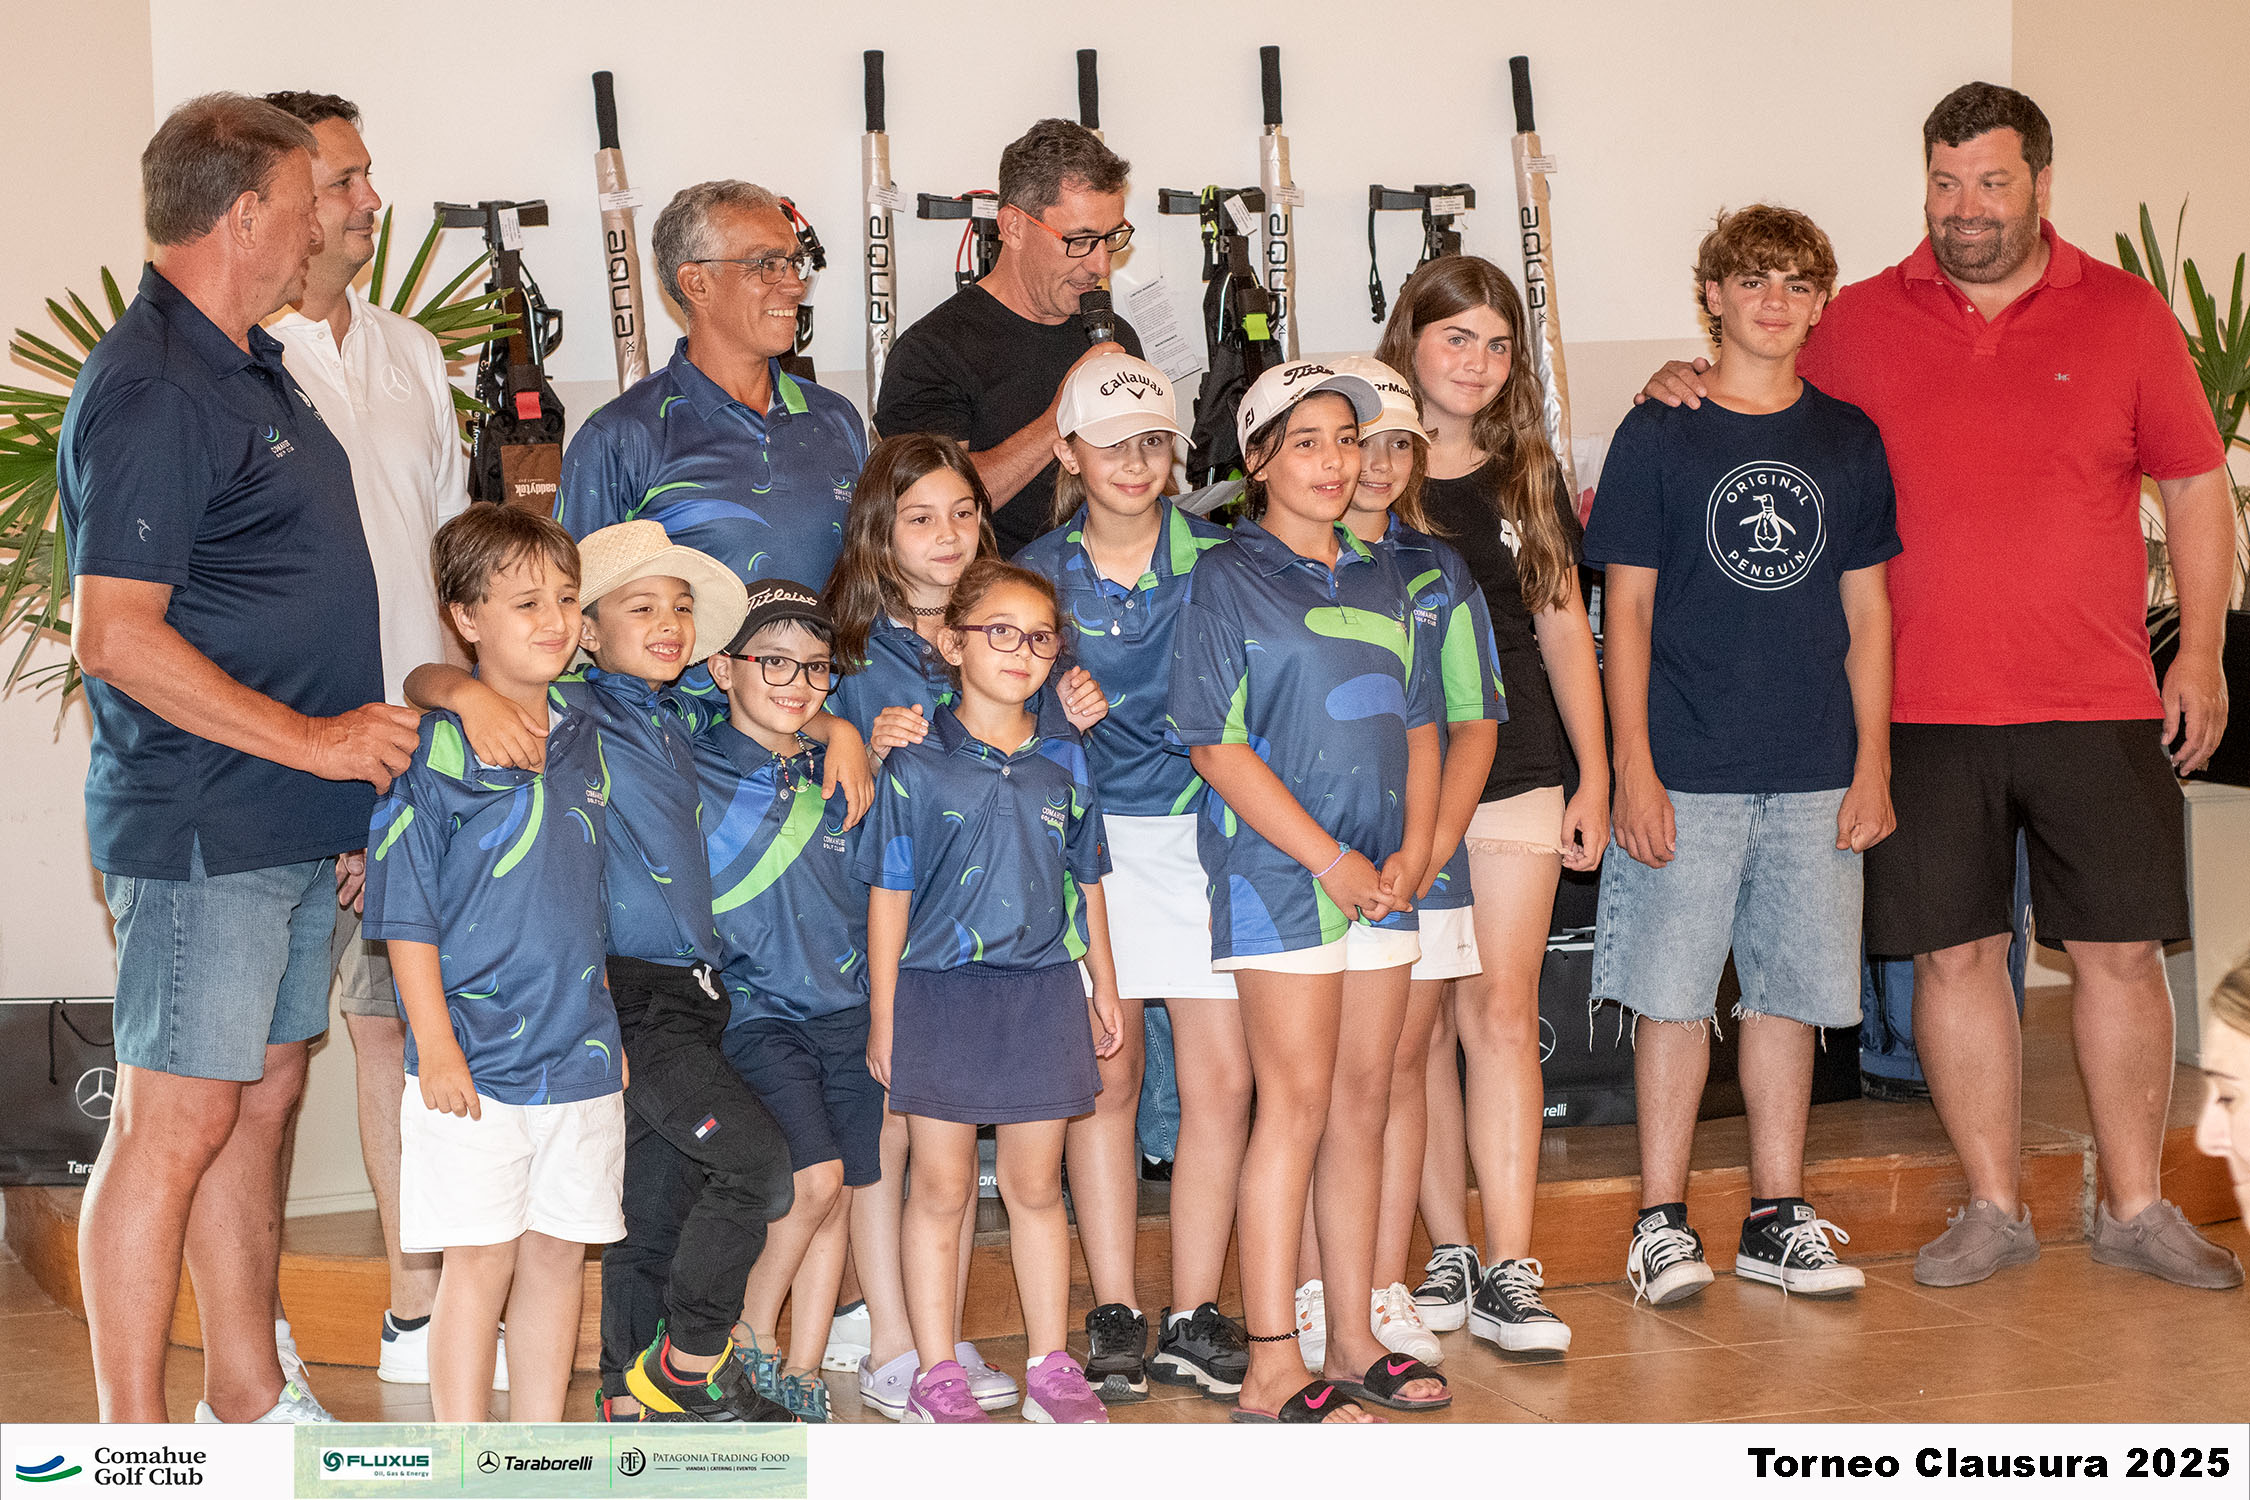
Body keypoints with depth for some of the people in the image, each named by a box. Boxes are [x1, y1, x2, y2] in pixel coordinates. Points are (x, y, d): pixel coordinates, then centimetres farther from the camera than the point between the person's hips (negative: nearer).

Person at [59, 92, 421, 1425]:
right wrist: (310, 739, -18)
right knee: (174, 1125, -4)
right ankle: (135, 1442, 4)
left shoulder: (256, 366, 15)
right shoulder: (149, 390, -16)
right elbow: (120, 639, -22)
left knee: (262, 1101, 15)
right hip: (201, 828, -10)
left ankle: (252, 1395, 26)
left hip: (295, 819, 10)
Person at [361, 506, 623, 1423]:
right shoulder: (436, 748, -9)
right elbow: (406, 912, -9)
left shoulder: (586, 741, 10)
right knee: (481, 1260, -1)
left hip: (581, 1054, 5)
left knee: (559, 1253, 10)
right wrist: (436, 1046, -13)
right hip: (475, 1062, -5)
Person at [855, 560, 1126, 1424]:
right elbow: (889, 892, -2)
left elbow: (1085, 882, 15)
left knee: (1036, 1188, 10)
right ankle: (937, 1376, 14)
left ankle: (1050, 1367, 20)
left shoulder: (1064, 761, 7)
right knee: (941, 1190, 5)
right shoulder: (917, 763, -4)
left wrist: (1104, 988, 15)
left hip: (1042, 992, 3)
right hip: (938, 994, -3)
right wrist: (883, 1017, -4)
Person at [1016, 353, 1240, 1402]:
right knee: (1105, 1076, 3)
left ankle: (1194, 1317, 6)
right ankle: (1114, 1316, 12)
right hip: (1086, 835, 0)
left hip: (1203, 829, 0)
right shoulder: (1039, 574, 4)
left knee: (1222, 1076, -4)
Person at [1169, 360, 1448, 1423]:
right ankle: (1271, 1368, -4)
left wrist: (1411, 848, 0)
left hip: (1381, 875, 6)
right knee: (1298, 1099, -8)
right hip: (1276, 869, -6)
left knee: (1364, 1100, 9)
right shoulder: (1227, 579, -3)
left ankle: (1355, 1342, 17)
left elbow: (1418, 723, 15)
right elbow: (1217, 744, -10)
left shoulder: (1382, 579, 15)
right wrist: (1329, 857, -13)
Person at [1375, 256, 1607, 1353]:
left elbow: (1564, 627, 15)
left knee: (1503, 1012, -4)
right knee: (1421, 1024, 3)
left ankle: (1508, 1272, -3)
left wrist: (1594, 772, 10)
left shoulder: (1527, 477, 12)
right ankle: (1449, 1253, 14)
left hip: (1515, 773, 2)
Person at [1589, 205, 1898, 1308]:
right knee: (1673, 995, -1)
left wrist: (1873, 764, 5)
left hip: (1815, 778, 3)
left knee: (1788, 992, 8)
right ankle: (1661, 1222, 9)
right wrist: (1634, 769, -8)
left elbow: (1866, 613, 11)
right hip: (1688, 772, -3)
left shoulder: (1848, 439, 10)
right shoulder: (1658, 435, 1)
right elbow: (1627, 609, -1)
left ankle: (1778, 1218, 17)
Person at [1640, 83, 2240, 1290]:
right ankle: (1993, 1207, 18)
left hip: (2098, 704, 0)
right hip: (1926, 706, 0)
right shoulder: (1863, 324, 4)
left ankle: (2135, 1204, 19)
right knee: (1954, 953, 4)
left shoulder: (2126, 316, 4)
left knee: (2121, 951, 5)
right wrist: (1695, 394, -6)